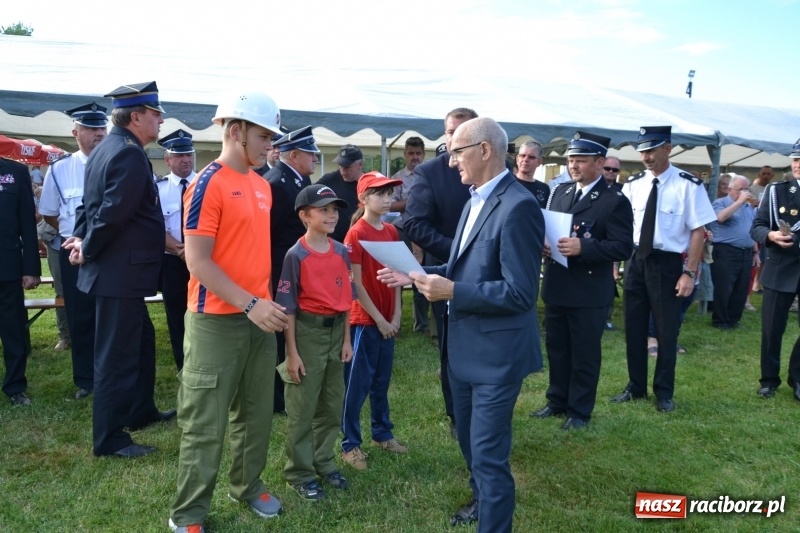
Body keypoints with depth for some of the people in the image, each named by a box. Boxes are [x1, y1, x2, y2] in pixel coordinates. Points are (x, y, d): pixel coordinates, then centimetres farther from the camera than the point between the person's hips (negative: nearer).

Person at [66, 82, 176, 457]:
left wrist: (81, 239, 4)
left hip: (118, 269, 10)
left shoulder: (106, 148, 14)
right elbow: (113, 212, -24)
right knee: (116, 354, -1)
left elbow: (92, 203, 15)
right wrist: (87, 251, -12)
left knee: (141, 341, 21)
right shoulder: (129, 153, -19)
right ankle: (109, 439, 10)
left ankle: (141, 411, 36)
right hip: (120, 271, -10)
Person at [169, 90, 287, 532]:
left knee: (256, 412, 17)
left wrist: (267, 301, 12)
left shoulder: (262, 186, 10)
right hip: (217, 321, -7)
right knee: (205, 422, 3)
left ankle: (248, 485, 35)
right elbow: (197, 262, -18)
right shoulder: (209, 184, -13)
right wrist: (250, 304, -21)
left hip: (258, 316, 7)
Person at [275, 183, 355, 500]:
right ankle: (299, 473, 21)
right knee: (302, 408, 6)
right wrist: (292, 352, -13)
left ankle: (324, 462, 34)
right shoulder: (296, 255, -13)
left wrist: (347, 339, 8)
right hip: (307, 332, -6)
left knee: (332, 405, 16)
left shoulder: (341, 252, 3)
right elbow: (288, 307, -12)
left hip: (336, 331, 6)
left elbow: (345, 299, 9)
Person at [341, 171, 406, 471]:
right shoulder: (355, 234, -14)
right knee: (358, 383, 2)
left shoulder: (391, 232, 7)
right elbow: (356, 285, -15)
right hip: (364, 319, -7)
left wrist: (396, 314, 2)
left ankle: (382, 434, 31)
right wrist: (379, 319, -12)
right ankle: (350, 445, 13)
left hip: (387, 319, 7)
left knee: (382, 380, 17)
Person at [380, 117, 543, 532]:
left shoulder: (518, 206, -22)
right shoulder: (476, 199, 9)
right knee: (469, 439, 27)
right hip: (464, 346, 10)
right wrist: (418, 276, 4)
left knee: (489, 454, 1)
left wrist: (452, 292, -25)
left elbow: (520, 293, -25)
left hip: (496, 351, -10)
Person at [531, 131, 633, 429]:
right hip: (556, 287, 6)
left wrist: (583, 247, -27)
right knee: (556, 349, 17)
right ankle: (557, 401, 33)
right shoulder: (559, 193, 9)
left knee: (585, 354, 8)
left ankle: (580, 410, 23)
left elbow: (623, 247, -16)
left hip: (589, 293, -6)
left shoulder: (615, 201, -10)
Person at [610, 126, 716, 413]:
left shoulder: (688, 185, -12)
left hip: (667, 263, -4)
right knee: (634, 327, 13)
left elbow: (698, 231, -11)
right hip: (636, 260, 4)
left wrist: (689, 273, -14)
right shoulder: (633, 184, 2)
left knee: (666, 330, 7)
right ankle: (636, 387, 30)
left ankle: (664, 392, 26)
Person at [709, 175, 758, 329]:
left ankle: (734, 319, 21)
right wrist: (739, 201, -19)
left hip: (746, 254, 7)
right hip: (726, 252, -7)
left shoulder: (750, 207, 17)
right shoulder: (720, 203, -3)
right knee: (723, 290, -2)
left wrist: (755, 252, 17)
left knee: (741, 290, 10)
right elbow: (721, 217, -26)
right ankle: (720, 320, 9)